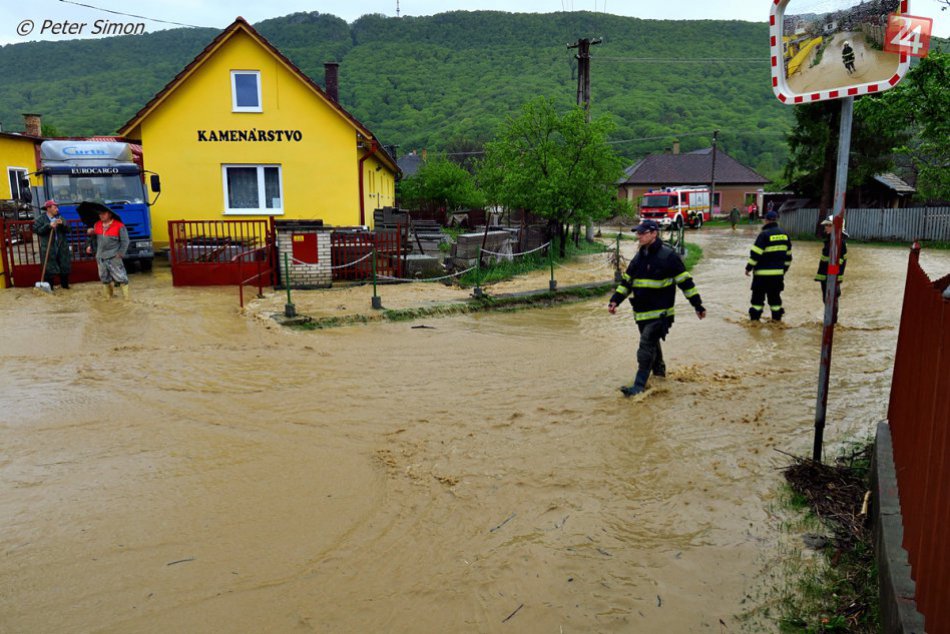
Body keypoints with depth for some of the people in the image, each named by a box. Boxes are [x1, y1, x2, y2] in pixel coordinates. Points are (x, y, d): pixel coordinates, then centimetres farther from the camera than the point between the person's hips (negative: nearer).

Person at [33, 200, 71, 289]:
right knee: (49, 268, -4)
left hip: (62, 247, 4)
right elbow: (36, 230, -10)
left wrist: (62, 224, -14)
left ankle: (65, 285, 20)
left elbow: (67, 229, 6)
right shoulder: (40, 219, 2)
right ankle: (48, 288, 3)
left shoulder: (60, 218, 13)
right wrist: (49, 226, -18)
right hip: (48, 248, -4)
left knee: (65, 267, 6)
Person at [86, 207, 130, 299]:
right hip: (101, 257, 6)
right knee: (105, 279, 15)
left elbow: (125, 241, -7)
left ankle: (126, 297, -2)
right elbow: (95, 239, 23)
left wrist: (120, 253, -11)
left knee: (120, 278, -7)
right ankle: (108, 297, 29)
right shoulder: (97, 225, 9)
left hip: (113, 257, -6)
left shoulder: (119, 225, -8)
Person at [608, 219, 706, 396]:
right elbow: (627, 281, 16)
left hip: (660, 313, -7)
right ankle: (659, 371, 41)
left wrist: (698, 305, -6)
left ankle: (639, 385, -10)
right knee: (652, 343, 20)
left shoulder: (668, 255, -11)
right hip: (641, 313, 7)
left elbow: (686, 282, -8)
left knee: (647, 346, -12)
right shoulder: (639, 257, 10)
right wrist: (615, 300, 4)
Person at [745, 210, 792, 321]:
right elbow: (788, 254, 16)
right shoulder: (784, 234, 8)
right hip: (779, 272, 6)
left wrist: (749, 267, -9)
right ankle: (777, 317, 17)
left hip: (763, 272, -6)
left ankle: (755, 318, 2)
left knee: (758, 295, 1)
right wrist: (785, 268, 25)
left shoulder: (764, 234, -13)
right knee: (775, 295, 14)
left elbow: (755, 253, -16)